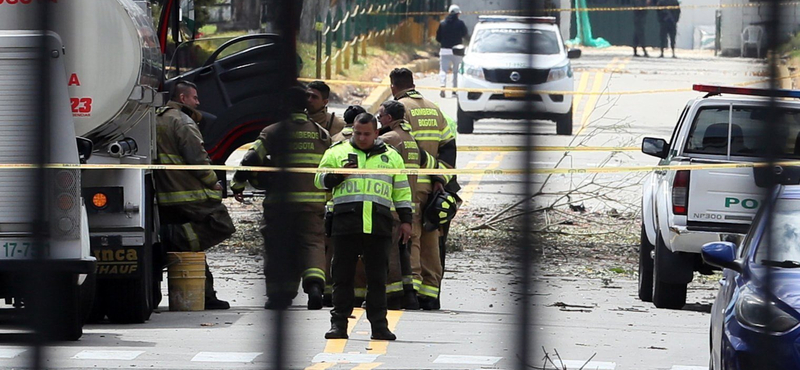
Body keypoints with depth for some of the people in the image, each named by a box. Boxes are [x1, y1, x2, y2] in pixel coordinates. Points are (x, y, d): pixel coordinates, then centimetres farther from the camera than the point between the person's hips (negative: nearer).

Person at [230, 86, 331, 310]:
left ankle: (279, 294, 9)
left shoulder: (273, 132, 0)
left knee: (278, 244, 8)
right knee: (312, 241, 0)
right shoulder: (321, 134, 10)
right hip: (313, 200, 2)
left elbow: (252, 159, -4)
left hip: (280, 200, -2)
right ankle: (315, 283, -25)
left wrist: (237, 184, 8)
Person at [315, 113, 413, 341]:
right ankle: (338, 323, 4)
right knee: (343, 275, 0)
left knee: (377, 277, 2)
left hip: (378, 225, 1)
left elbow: (402, 191, 18)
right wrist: (338, 175, -9)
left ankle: (379, 325, 5)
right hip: (346, 223, -1)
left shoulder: (391, 157, 15)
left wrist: (405, 220, 12)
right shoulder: (337, 152, 11)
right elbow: (320, 180, 9)